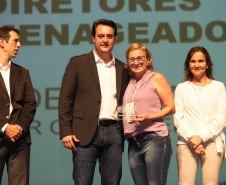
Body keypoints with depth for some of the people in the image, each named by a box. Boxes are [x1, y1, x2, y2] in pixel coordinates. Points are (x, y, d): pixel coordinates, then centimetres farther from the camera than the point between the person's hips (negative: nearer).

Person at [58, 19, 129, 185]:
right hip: (86, 133, -3)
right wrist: (66, 132, -7)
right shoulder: (78, 63, 6)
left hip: (114, 133, 3)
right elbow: (65, 99, 2)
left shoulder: (122, 69, 16)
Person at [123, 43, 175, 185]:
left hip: (154, 138, -6)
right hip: (133, 143, 6)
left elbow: (171, 108, -2)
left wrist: (148, 117, -14)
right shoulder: (129, 83, 20)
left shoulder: (156, 78, 4)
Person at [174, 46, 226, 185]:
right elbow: (178, 119, 8)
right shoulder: (182, 88, 16)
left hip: (212, 141, 0)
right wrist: (191, 139, -8)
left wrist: (201, 137, -8)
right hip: (186, 142, 1)